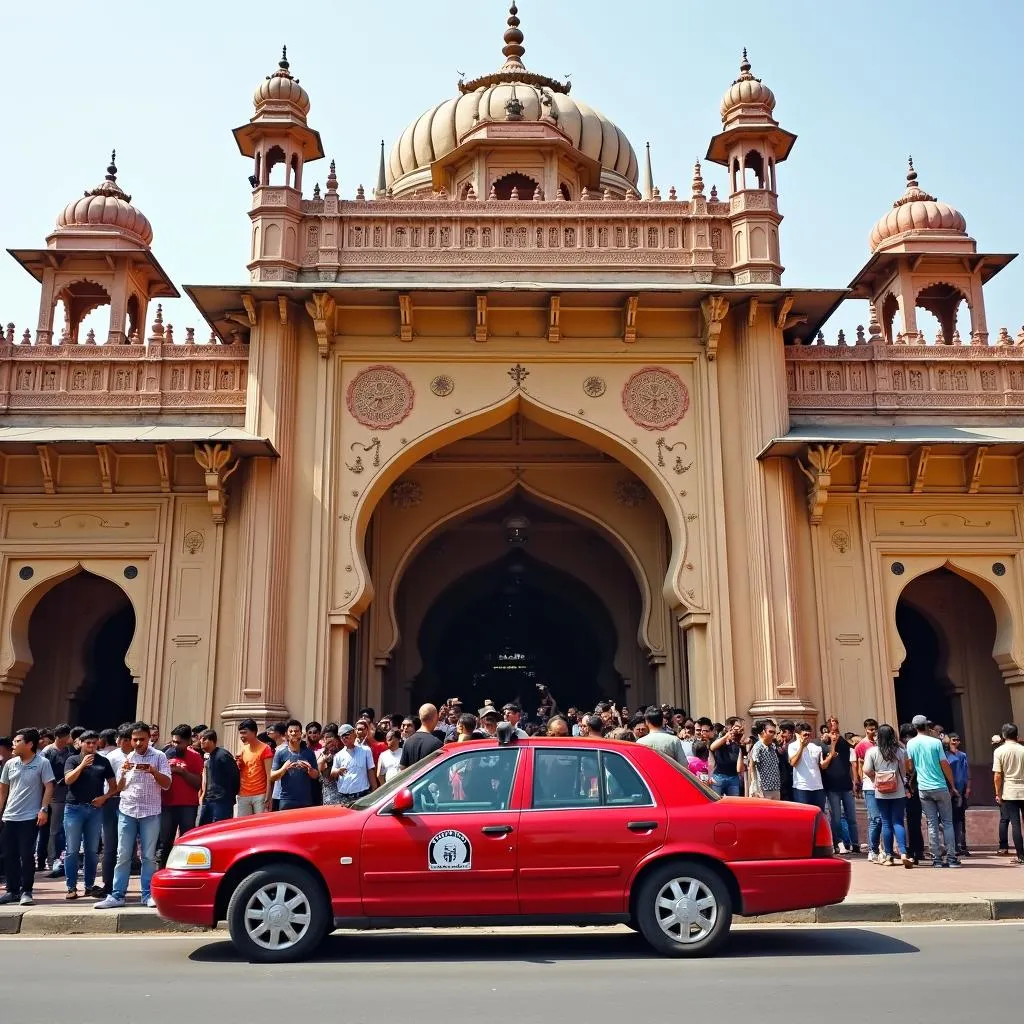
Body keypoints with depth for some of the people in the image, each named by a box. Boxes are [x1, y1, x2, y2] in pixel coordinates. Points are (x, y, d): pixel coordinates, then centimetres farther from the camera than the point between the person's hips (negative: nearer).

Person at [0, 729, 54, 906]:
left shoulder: (42, 763, -6)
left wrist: (43, 809, -15)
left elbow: (49, 787, -7)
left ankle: (26, 891, 6)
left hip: (30, 817, -5)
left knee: (27, 855, -4)